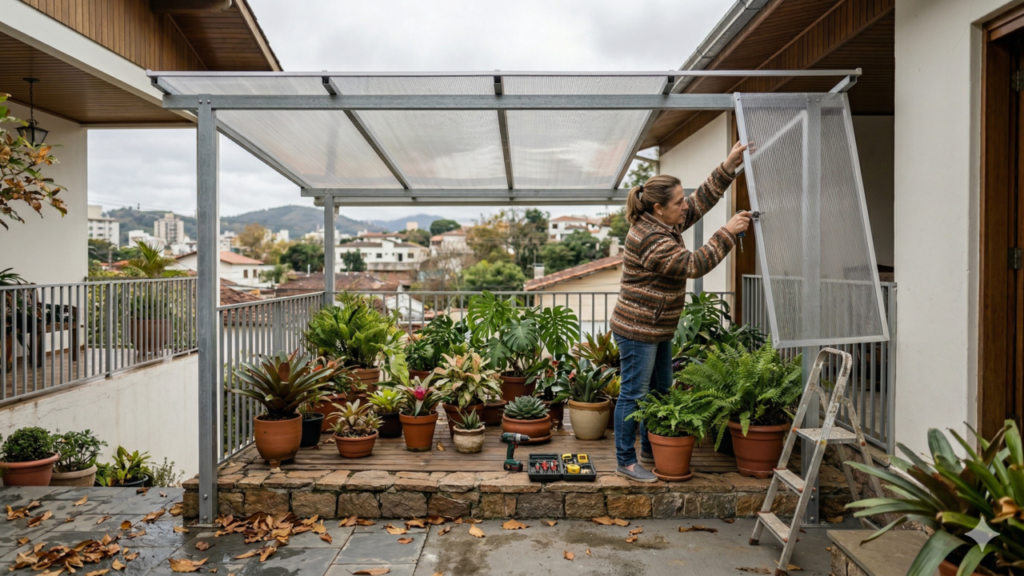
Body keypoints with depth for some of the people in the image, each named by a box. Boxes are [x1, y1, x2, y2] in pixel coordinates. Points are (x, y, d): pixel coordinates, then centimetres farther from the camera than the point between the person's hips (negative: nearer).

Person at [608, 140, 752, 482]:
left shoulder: (666, 223, 6)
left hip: (659, 329, 11)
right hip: (637, 329, -11)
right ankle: (626, 462, 11)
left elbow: (703, 199, 13)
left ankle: (650, 451, 33)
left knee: (660, 392, 19)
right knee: (634, 395, -1)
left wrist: (730, 165, 5)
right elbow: (694, 265, -24)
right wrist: (728, 233, -19)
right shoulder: (650, 239, -25)